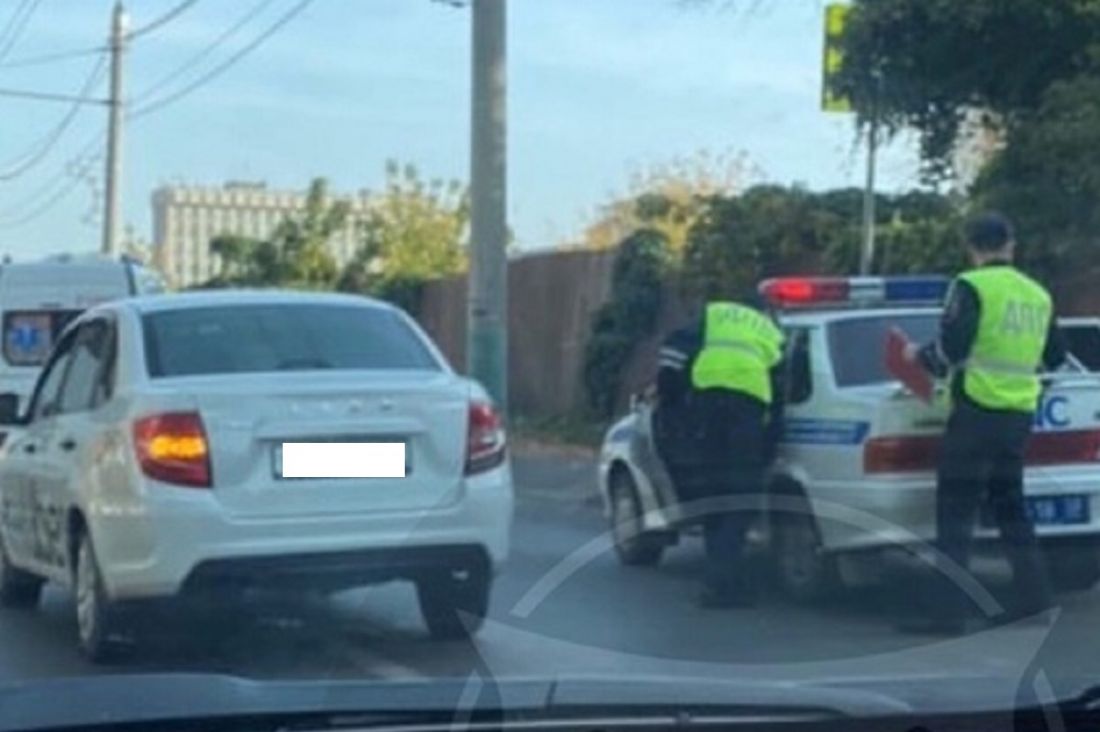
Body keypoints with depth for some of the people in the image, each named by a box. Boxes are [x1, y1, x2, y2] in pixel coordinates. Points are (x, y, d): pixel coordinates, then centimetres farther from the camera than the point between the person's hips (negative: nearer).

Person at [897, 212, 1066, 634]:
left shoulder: (972, 287, -8)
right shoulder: (1038, 295, 12)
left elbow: (951, 349, -17)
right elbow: (1053, 357, 21)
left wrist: (919, 357, 3)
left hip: (977, 411, -7)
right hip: (1019, 415, 7)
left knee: (956, 512, -6)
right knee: (1010, 505, 19)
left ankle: (947, 612, -11)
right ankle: (1034, 598, 21)